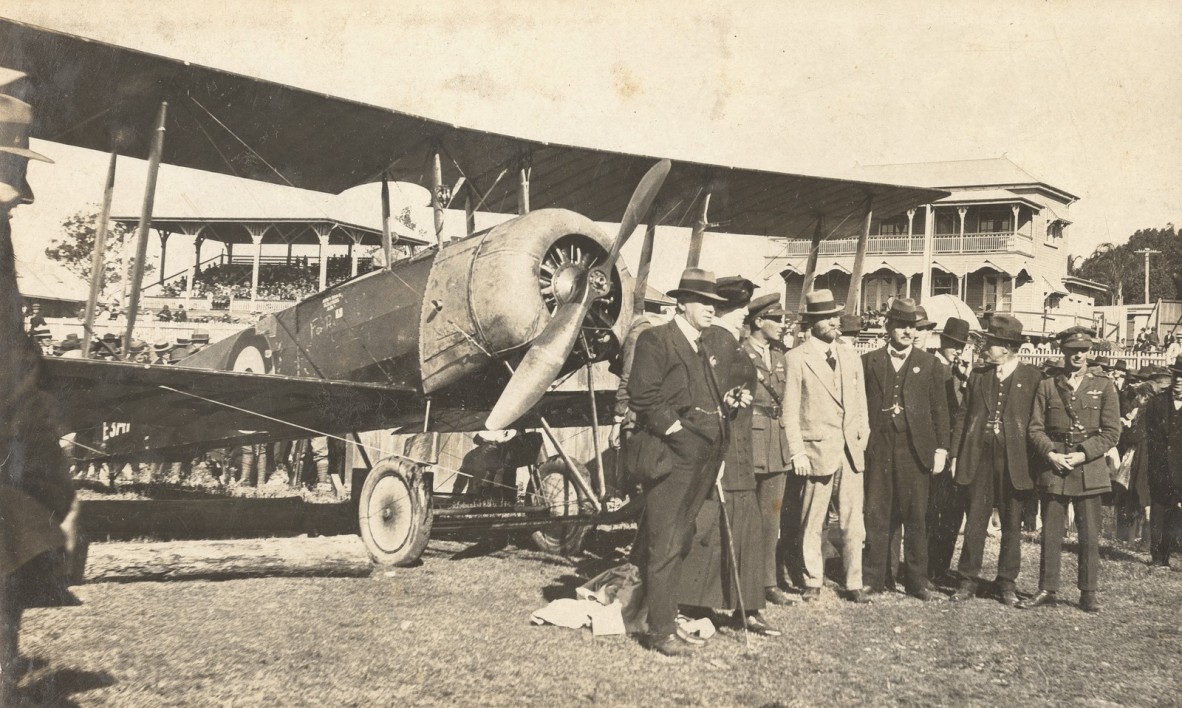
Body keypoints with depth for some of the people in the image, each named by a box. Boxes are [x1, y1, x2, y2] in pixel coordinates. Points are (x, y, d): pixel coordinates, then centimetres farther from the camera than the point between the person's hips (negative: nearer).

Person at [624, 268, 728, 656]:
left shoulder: (703, 348, 20)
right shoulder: (656, 340, -6)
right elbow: (643, 397, -14)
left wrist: (731, 400, 11)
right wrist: (675, 428, -15)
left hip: (702, 460, 9)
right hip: (671, 457, -8)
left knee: (681, 541, 14)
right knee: (665, 546, -6)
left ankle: (665, 612, 23)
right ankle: (662, 630, 0)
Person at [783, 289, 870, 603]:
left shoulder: (851, 356, 13)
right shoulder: (796, 358, -4)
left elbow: (861, 404, 15)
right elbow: (790, 411, -5)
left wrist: (863, 440, 5)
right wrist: (796, 452, -10)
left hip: (851, 450, 5)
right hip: (818, 449, -4)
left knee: (853, 522, 6)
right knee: (812, 523, 4)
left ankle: (854, 583, 16)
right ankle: (812, 582, 17)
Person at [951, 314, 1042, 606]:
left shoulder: (1032, 377, 0)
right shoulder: (978, 375, 11)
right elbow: (966, 417, 11)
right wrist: (957, 455, 5)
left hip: (1014, 461, -2)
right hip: (979, 458, 3)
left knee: (1012, 525, 7)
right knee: (974, 522, 4)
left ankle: (1008, 583, 19)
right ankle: (968, 582, 11)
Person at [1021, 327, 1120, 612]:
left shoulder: (1104, 386, 5)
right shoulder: (1047, 387, 9)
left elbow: (1112, 431, 1)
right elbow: (1035, 428, 6)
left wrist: (1083, 454, -10)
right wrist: (1050, 454, -10)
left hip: (1090, 469, -1)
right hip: (1054, 468, 1)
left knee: (1090, 534, 1)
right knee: (1051, 532, 4)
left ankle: (1088, 593, 11)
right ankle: (1047, 589, 12)